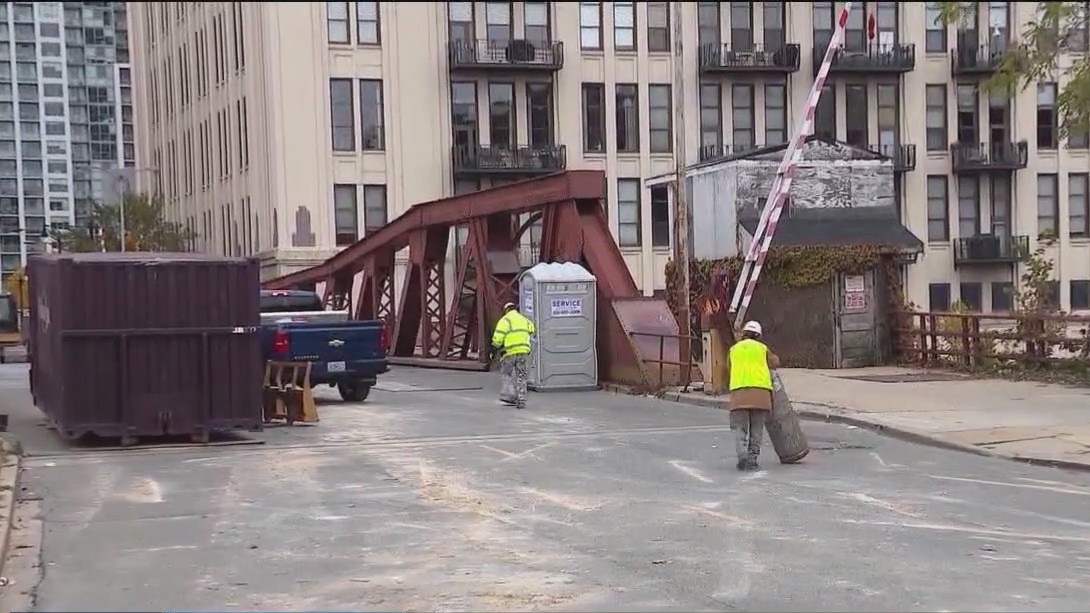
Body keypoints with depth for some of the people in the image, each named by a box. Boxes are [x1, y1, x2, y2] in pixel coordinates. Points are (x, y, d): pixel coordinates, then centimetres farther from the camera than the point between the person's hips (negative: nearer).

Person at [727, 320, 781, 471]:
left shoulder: (734, 349, 19)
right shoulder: (762, 348, 15)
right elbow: (776, 363, 29)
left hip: (739, 390, 0)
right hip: (761, 389, 0)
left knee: (739, 426, 3)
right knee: (757, 428, 7)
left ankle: (742, 455, -17)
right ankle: (752, 459, 1)